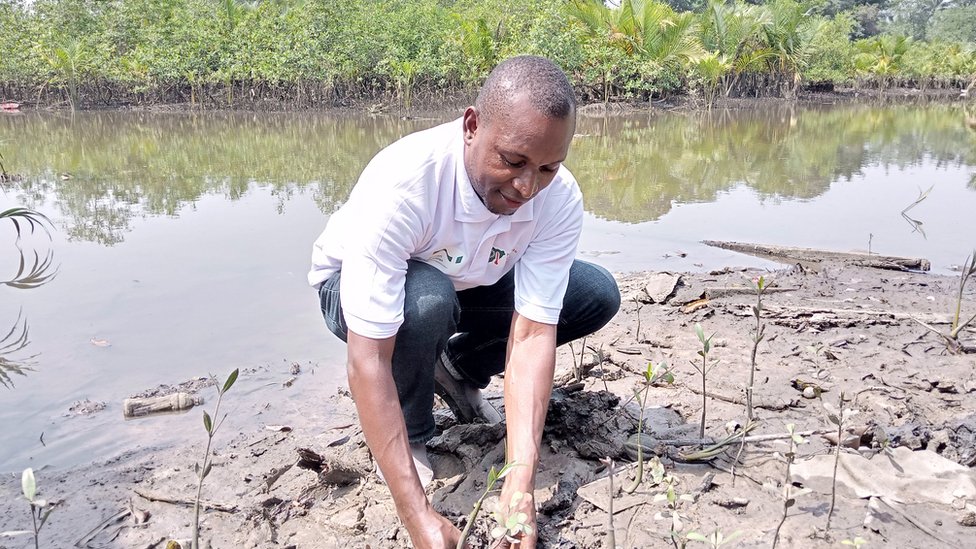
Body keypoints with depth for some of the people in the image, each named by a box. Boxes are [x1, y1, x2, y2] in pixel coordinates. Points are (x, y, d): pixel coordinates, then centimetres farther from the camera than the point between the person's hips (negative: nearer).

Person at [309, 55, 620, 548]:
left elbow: (532, 334, -29)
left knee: (597, 294, -11)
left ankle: (457, 370, 8)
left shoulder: (560, 200, -26)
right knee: (426, 300, -38)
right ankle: (409, 435, -7)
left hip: (469, 284, 4)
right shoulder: (400, 184, -40)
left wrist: (520, 485, -39)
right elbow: (368, 360, -41)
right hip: (357, 287, -4)